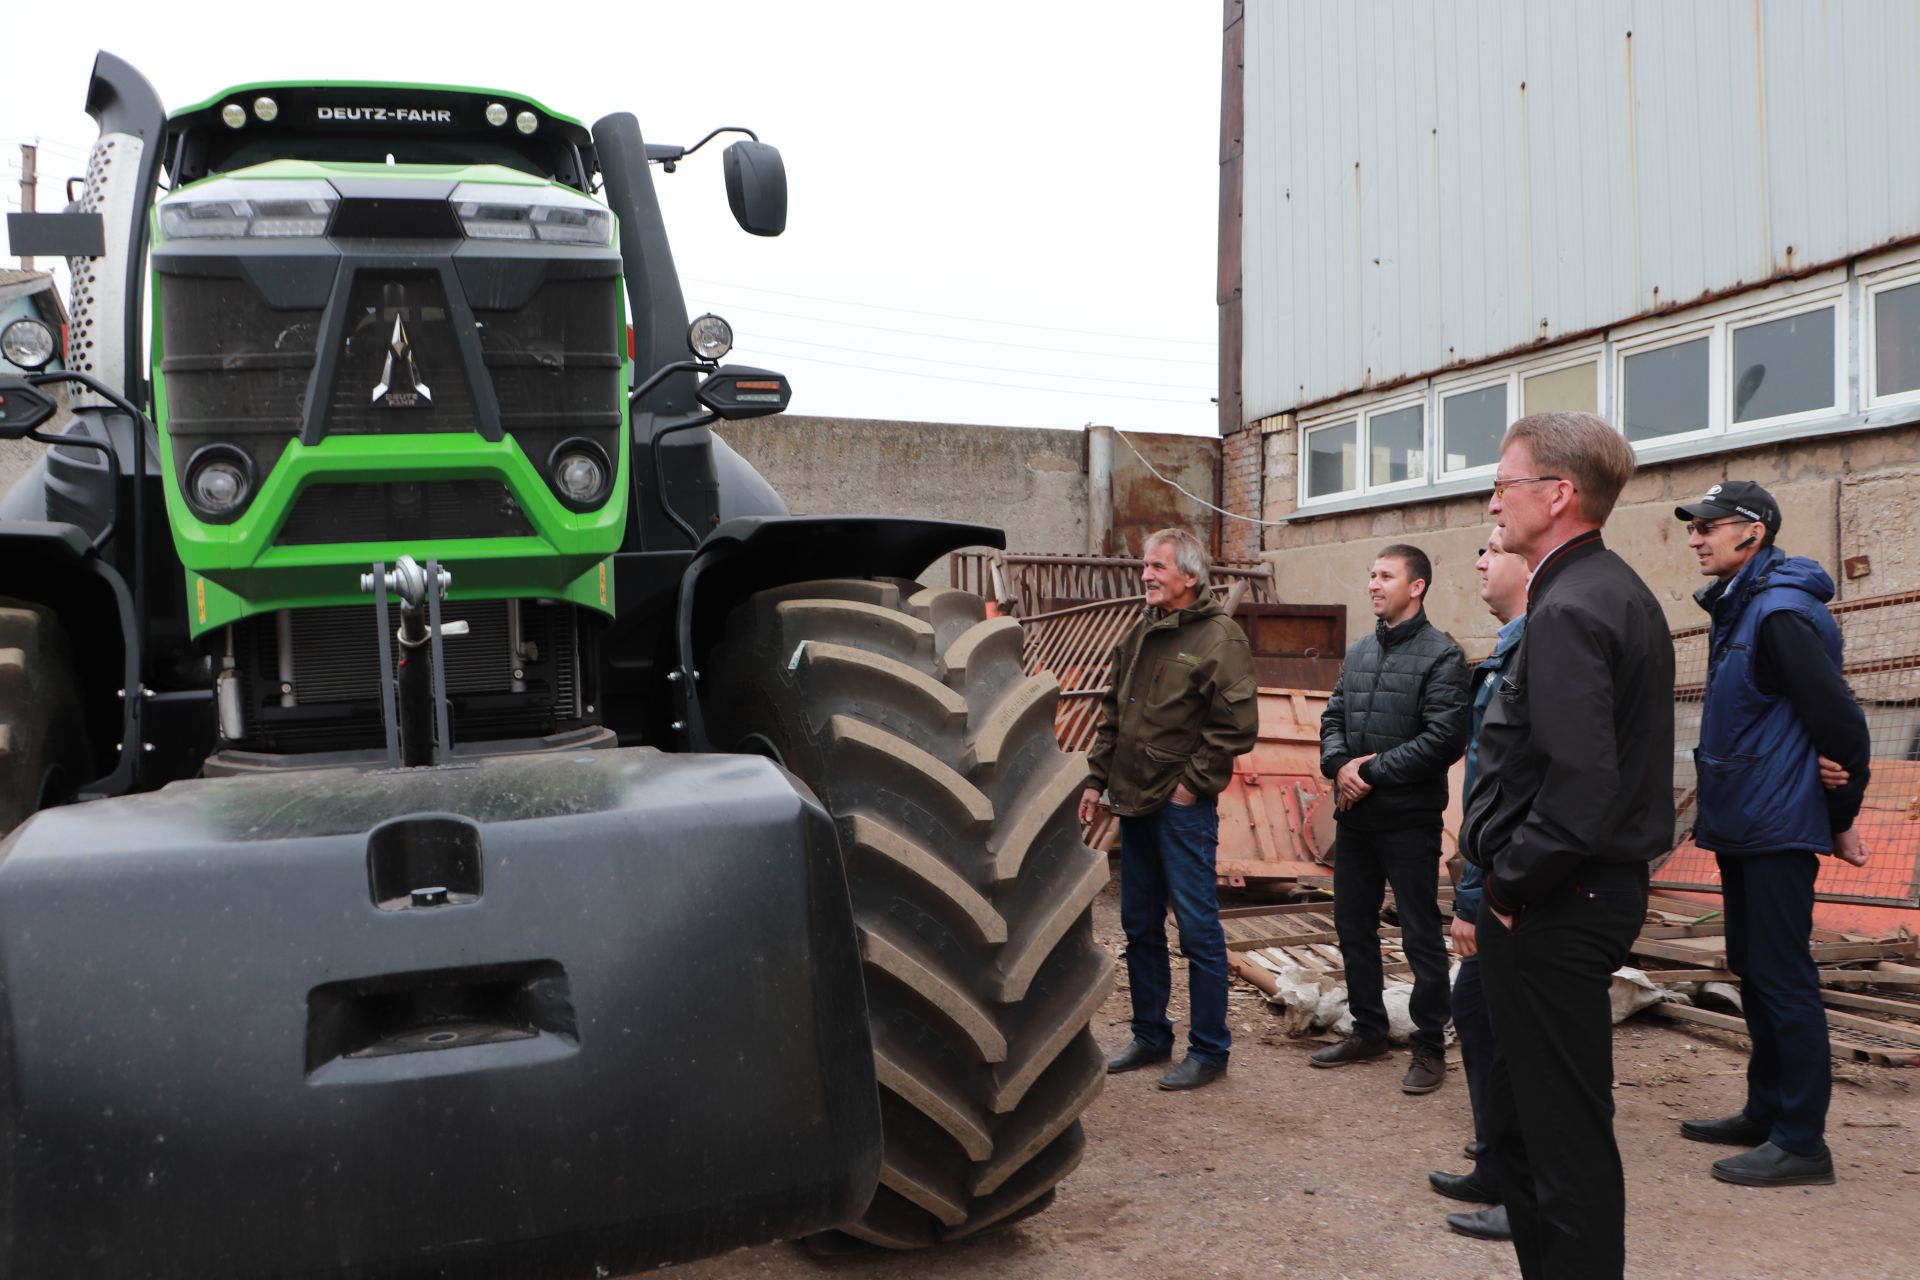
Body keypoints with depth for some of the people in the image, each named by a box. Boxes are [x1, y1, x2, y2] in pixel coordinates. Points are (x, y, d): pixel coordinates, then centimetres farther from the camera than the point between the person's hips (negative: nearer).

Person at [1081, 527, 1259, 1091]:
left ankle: (1209, 1050, 11)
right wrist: (1098, 779, 13)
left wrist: (1192, 782, -13)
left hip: (1183, 807, -8)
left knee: (1198, 928, -1)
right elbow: (1113, 713, 18)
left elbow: (1237, 725, -16)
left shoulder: (1219, 637, -11)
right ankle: (1150, 1035, 29)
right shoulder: (1140, 634, 13)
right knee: (1140, 926, 15)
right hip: (1135, 802, 8)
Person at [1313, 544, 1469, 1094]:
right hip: (1354, 816, 7)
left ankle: (1429, 1047, 15)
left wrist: (1372, 772, -16)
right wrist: (1340, 765, -8)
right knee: (1353, 926, 15)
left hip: (1409, 820, -7)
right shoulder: (1360, 651, 12)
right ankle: (1368, 1029, 30)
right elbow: (1333, 718, 12)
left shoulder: (1440, 655, -10)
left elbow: (1444, 738, -18)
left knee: (1421, 935, 3)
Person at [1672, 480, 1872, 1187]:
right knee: (1754, 971, 17)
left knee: (1783, 981, -4)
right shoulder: (1738, 608, 13)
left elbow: (1841, 721, -19)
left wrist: (1842, 819, -9)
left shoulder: (1781, 613, -18)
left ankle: (1801, 1142, 5)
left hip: (1776, 832, -10)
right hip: (1744, 829, 10)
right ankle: (1766, 1113, 28)